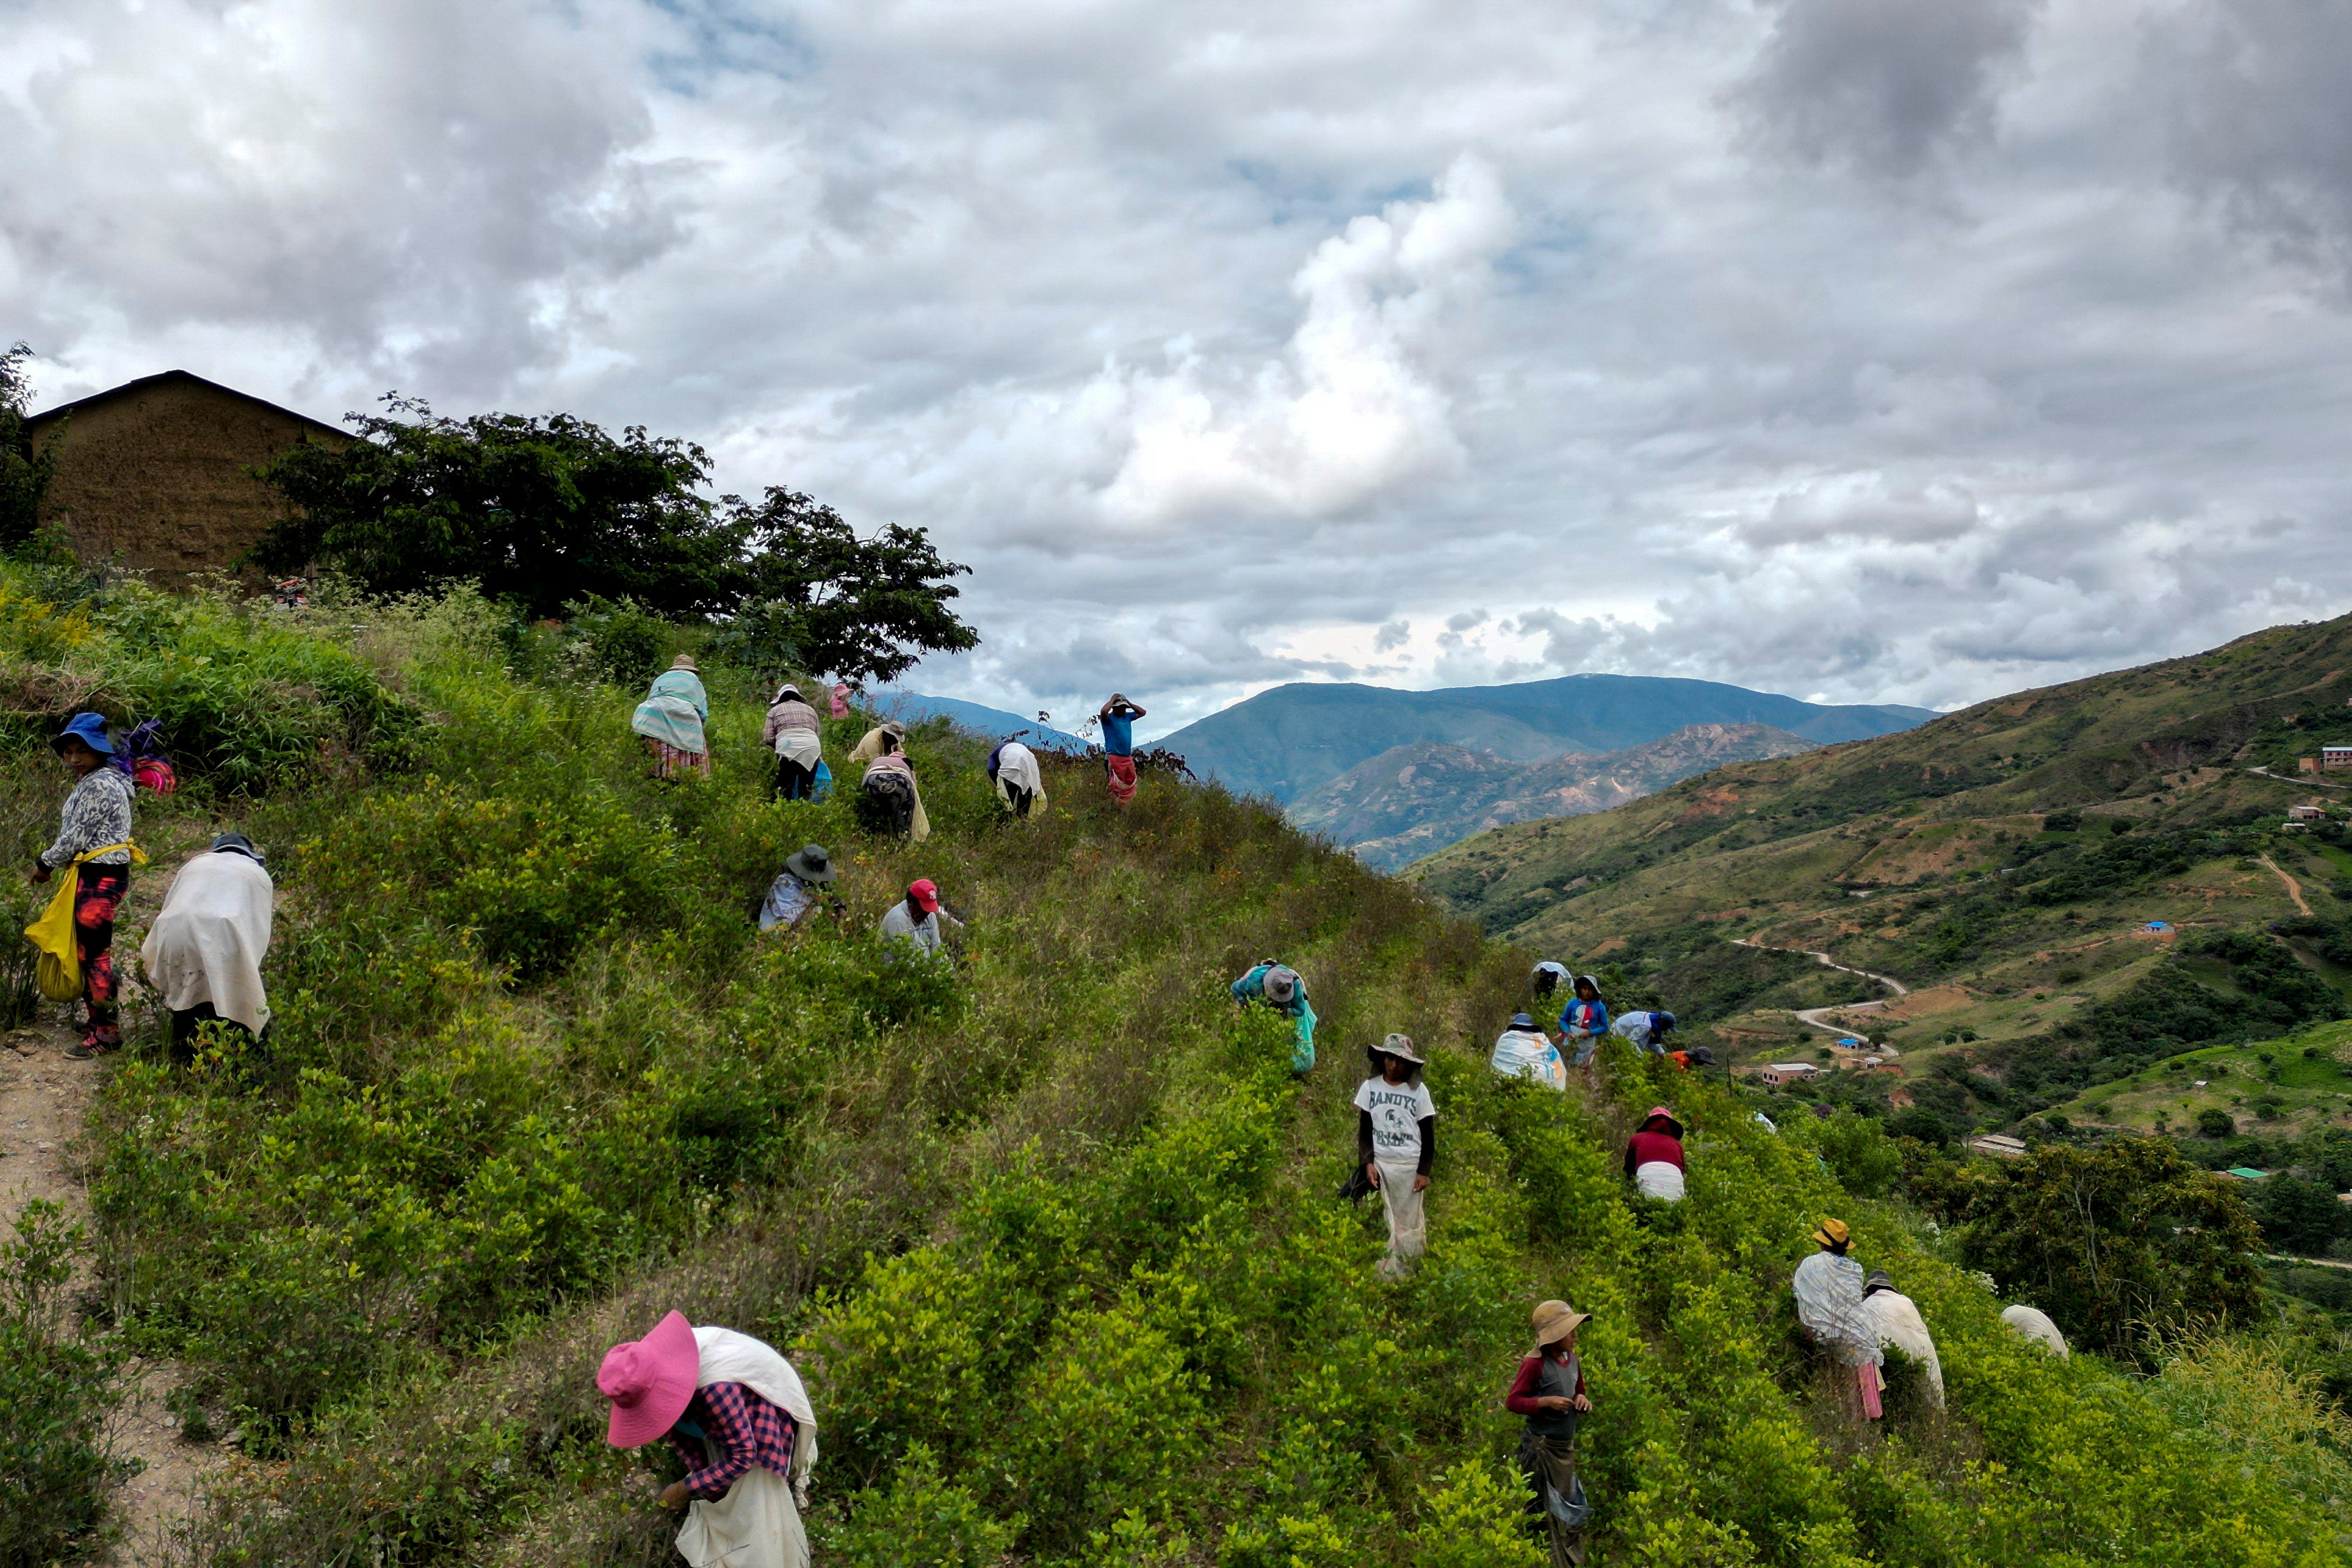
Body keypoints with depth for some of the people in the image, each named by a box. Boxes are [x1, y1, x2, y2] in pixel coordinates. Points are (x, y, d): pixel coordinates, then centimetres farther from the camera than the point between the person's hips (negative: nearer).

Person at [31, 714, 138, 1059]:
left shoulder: (100, 786, -18)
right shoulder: (87, 782, 15)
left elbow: (76, 837, -16)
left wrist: (45, 864, -2)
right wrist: (49, 859, 11)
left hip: (101, 877, -10)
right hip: (92, 874, 10)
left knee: (94, 954, -6)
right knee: (86, 950, 16)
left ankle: (105, 1032, 0)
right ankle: (97, 1019, 25)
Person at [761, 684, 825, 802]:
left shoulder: (775, 710, 19)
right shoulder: (810, 709, 27)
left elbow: (768, 738, 9)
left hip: (788, 748, -2)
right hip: (812, 747, 2)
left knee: (785, 788, 3)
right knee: (807, 789, 7)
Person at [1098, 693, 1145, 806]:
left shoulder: (1127, 717, 14)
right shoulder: (1109, 718, -5)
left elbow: (1142, 712, 22)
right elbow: (1103, 711, -28)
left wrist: (1128, 703, 10)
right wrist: (1113, 699, -13)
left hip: (1128, 758, 7)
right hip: (1114, 757, -7)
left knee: (1130, 783, 11)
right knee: (1116, 786, -7)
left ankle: (1126, 804, 19)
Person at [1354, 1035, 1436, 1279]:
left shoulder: (1418, 1091, 1)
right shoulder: (1369, 1087, 4)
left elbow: (1428, 1136, 4)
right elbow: (1364, 1130, 7)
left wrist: (1424, 1171, -2)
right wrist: (1368, 1163, -5)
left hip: (1410, 1166, -1)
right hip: (1379, 1164, 1)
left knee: (1408, 1222, 0)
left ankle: (1401, 1273, 7)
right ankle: (1384, 1273, 0)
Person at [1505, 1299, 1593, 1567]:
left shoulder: (1573, 1360, 5)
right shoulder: (1534, 1364, -17)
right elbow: (1512, 1402, -16)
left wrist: (1583, 1400, -1)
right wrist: (1546, 1401, -25)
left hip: (1566, 1447, 7)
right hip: (1541, 1447, -7)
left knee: (1571, 1510, 15)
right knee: (1545, 1514, 1)